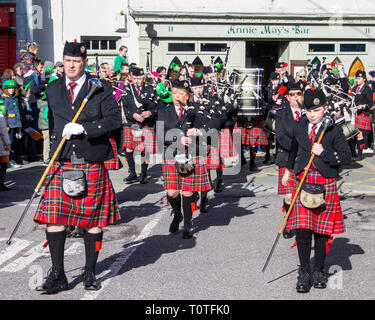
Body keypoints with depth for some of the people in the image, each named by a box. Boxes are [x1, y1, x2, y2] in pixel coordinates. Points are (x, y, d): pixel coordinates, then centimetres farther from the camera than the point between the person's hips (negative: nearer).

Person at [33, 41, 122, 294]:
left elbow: (114, 120, -10)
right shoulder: (53, 89, 12)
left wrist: (83, 128, -18)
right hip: (61, 163, 3)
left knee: (94, 220, 5)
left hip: (92, 163, -3)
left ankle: (90, 273, 20)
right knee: (54, 218, -4)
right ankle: (57, 276, 5)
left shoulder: (101, 88, -1)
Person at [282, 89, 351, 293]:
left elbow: (347, 157, -5)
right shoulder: (298, 128, 8)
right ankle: (304, 273, 7)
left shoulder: (334, 130, -2)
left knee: (322, 231, 5)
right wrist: (288, 169, 39)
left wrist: (324, 152, -18)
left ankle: (319, 271, 20)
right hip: (303, 182, 2)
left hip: (326, 184, -2)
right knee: (302, 230, -6)